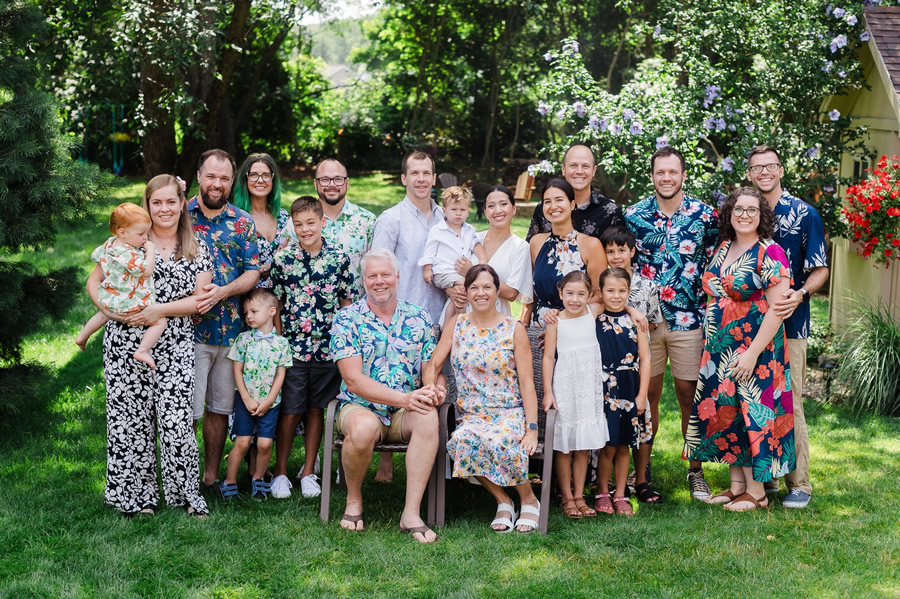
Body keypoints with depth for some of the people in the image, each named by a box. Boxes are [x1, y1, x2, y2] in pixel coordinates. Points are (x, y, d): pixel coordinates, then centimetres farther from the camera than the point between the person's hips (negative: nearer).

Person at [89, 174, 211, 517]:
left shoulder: (197, 249, 9)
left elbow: (201, 298, 0)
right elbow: (94, 282, 8)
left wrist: (160, 310, -13)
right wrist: (110, 309, -11)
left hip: (175, 347, 0)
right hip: (126, 344, 0)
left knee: (176, 420, -6)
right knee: (130, 418, 2)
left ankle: (186, 495, 7)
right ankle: (137, 496, 14)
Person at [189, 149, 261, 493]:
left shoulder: (242, 223, 7)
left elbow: (253, 272, 3)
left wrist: (222, 291, -14)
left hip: (230, 329, 3)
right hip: (188, 326, -3)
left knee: (220, 407, 12)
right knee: (188, 409, -5)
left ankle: (212, 476, 23)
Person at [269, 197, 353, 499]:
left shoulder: (339, 258, 1)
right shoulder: (283, 258, 0)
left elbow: (347, 304, 7)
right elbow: (275, 304, 4)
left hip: (328, 348, 1)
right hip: (291, 348, -1)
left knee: (316, 410, 10)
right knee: (290, 412, 1)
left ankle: (308, 472, 21)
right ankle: (280, 471, 15)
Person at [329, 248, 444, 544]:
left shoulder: (419, 319, 7)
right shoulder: (347, 318, -2)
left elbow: (431, 370, 5)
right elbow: (354, 380, -11)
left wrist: (434, 390, -22)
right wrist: (405, 398, -23)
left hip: (406, 412, 2)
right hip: (360, 407, -2)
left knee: (428, 418, -32)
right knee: (364, 427, -37)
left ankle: (411, 513, -28)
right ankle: (353, 500, -8)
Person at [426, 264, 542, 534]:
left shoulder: (514, 330, 1)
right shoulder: (457, 324, 9)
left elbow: (527, 382, -3)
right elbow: (434, 364, 10)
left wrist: (532, 428, -12)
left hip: (510, 412, -2)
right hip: (471, 414, 2)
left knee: (500, 442, -37)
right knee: (463, 441, -34)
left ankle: (529, 499, -9)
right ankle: (503, 501, -13)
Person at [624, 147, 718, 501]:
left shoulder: (704, 215, 0)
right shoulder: (633, 215, 3)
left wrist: (707, 310, -1)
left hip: (689, 320, -1)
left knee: (689, 394, 3)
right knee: (647, 394, 6)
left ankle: (695, 471, 13)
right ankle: (642, 468, 17)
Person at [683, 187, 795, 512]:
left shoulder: (770, 254, -12)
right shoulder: (722, 249, 11)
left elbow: (777, 308, -17)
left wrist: (752, 353, -20)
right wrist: (712, 347, 13)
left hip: (755, 350, -7)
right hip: (720, 350, 7)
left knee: (752, 413, -4)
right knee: (725, 410, 9)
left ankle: (757, 492, 7)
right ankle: (737, 485, 20)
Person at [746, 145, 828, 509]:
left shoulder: (804, 214, 1)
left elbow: (819, 269, 0)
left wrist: (799, 295, -18)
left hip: (788, 323, -4)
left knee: (789, 403, -5)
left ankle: (799, 484, 2)